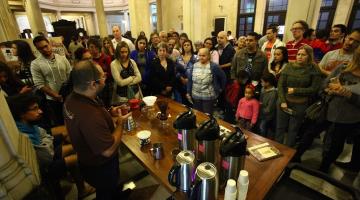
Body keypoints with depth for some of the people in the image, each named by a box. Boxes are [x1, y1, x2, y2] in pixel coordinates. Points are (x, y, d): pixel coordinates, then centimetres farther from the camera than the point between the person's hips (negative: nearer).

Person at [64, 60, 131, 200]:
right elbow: (108, 150, -34)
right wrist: (120, 122, -23)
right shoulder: (90, 115, -42)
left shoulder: (72, 99, -11)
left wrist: (109, 113, -5)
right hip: (101, 168, -8)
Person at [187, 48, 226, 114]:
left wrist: (220, 89, 6)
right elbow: (190, 80, 6)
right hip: (196, 96, 4)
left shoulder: (214, 67, -12)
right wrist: (188, 92, 6)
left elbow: (223, 77, -2)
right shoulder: (194, 66, 1)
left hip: (208, 97, -4)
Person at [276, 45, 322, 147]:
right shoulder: (289, 66, -1)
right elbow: (280, 85, -5)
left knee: (293, 130, 11)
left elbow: (314, 89, -6)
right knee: (280, 128, 11)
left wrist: (295, 90, -12)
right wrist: (283, 101, -12)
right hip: (284, 102, 1)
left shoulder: (314, 69, -4)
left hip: (300, 105, -1)